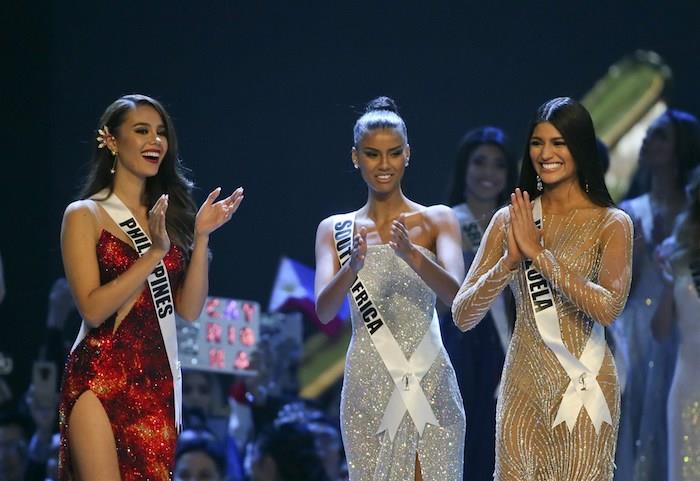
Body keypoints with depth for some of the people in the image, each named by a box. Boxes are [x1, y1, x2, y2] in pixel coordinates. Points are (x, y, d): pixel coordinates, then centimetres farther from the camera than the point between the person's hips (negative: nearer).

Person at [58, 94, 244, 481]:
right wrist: (154, 252, -17)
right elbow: (92, 308, -12)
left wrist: (201, 237, -4)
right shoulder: (85, 215, -1)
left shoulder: (167, 216, 13)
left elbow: (189, 310, 6)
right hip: (99, 376, -5)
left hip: (159, 380, 5)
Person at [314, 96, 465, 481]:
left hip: (429, 381, -1)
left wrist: (411, 255, -31)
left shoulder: (438, 220, 3)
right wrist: (352, 268, -27)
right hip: (369, 386, 1)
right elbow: (324, 311, -7)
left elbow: (454, 293, -12)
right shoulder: (334, 230, 7)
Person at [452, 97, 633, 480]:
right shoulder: (509, 220, 5)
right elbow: (462, 316, -1)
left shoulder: (612, 224, -4)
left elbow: (608, 309, -20)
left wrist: (540, 253, -19)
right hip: (523, 381, 3)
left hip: (583, 386, -3)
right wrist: (509, 261, -17)